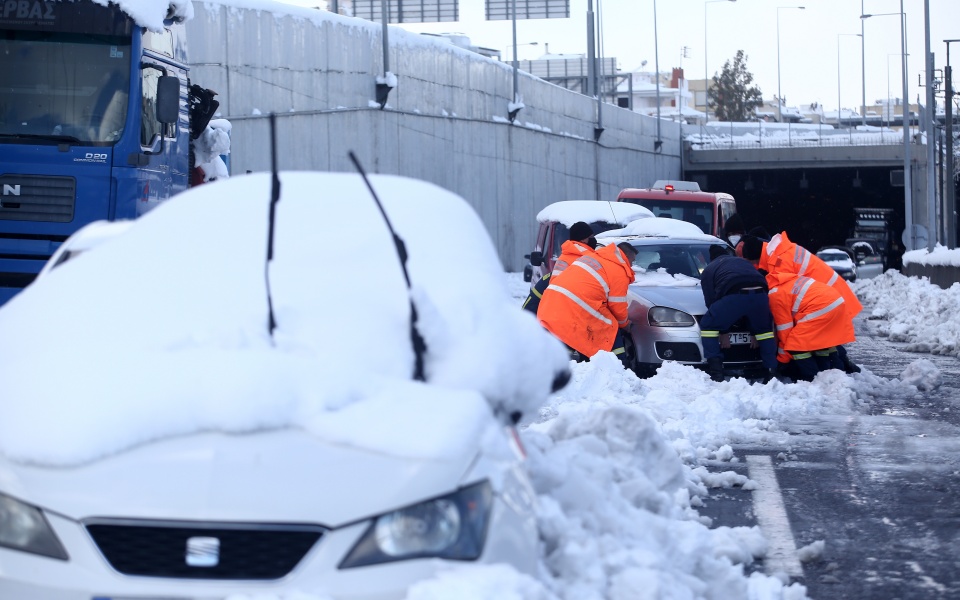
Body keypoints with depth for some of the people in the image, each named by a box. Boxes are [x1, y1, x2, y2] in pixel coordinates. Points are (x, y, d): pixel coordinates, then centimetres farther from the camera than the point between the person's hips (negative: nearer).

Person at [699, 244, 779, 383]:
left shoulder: (709, 270, 28)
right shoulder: (743, 262, 42)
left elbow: (710, 301, 18)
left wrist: (723, 331, 27)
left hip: (734, 295, -4)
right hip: (759, 293, 4)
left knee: (708, 326, 14)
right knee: (765, 329, 28)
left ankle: (715, 371, 3)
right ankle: (771, 372, 21)